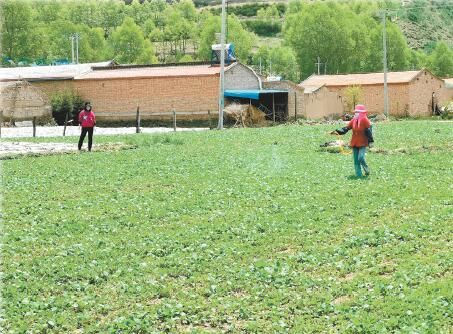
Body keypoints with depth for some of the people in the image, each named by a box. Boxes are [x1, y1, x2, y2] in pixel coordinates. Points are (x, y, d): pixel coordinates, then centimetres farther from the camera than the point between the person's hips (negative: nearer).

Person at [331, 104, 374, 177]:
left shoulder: (365, 120, -9)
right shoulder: (353, 120, 6)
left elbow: (368, 131, -12)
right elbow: (346, 128, 4)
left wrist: (370, 141, -16)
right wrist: (338, 131, -10)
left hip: (362, 143, -6)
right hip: (354, 143, 6)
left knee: (361, 158, -18)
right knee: (356, 160, 5)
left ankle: (366, 169, 9)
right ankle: (359, 174, 11)